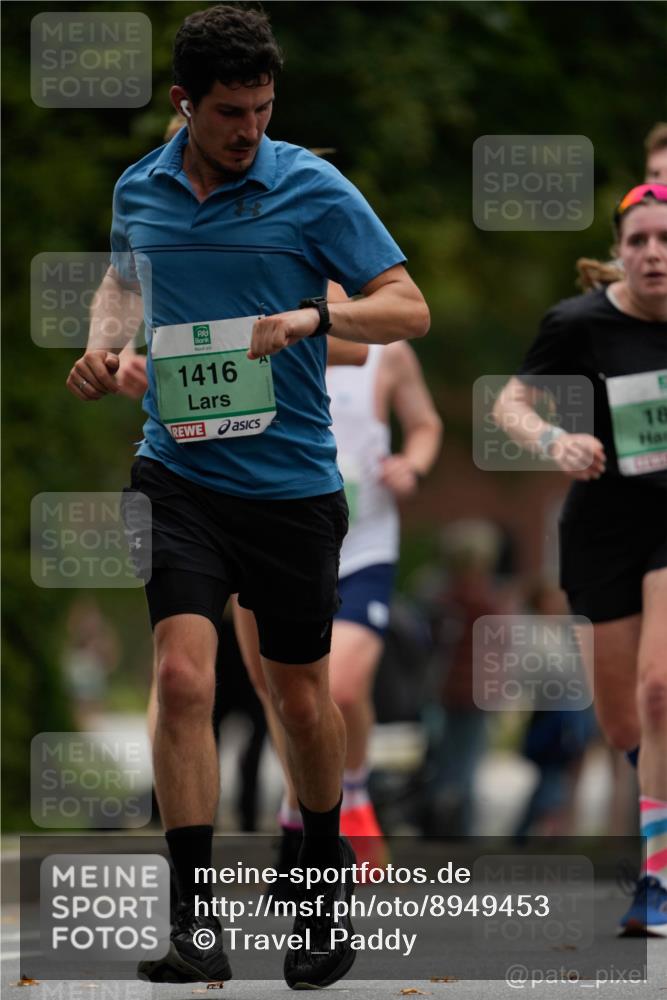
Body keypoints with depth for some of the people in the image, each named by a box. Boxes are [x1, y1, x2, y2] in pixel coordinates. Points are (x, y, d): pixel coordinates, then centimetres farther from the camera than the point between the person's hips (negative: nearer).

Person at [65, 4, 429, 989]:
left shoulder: (313, 189, -7)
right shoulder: (139, 189, 4)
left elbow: (409, 308, -5)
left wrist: (312, 317, -22)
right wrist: (101, 343, 5)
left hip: (291, 481, -1)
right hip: (178, 475, 1)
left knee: (301, 695, 10)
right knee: (183, 677, -15)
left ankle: (326, 868, 37)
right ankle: (196, 924, -13)